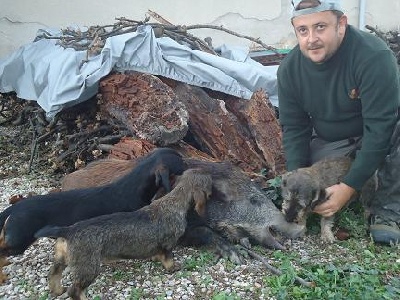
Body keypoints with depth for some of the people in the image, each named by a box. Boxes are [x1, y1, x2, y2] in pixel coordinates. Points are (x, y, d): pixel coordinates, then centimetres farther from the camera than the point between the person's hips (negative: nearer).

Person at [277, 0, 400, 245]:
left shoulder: (374, 56, -30)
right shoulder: (290, 68, -14)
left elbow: (379, 128, -31)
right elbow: (294, 128, -7)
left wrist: (349, 186, -32)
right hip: (330, 142, 4)